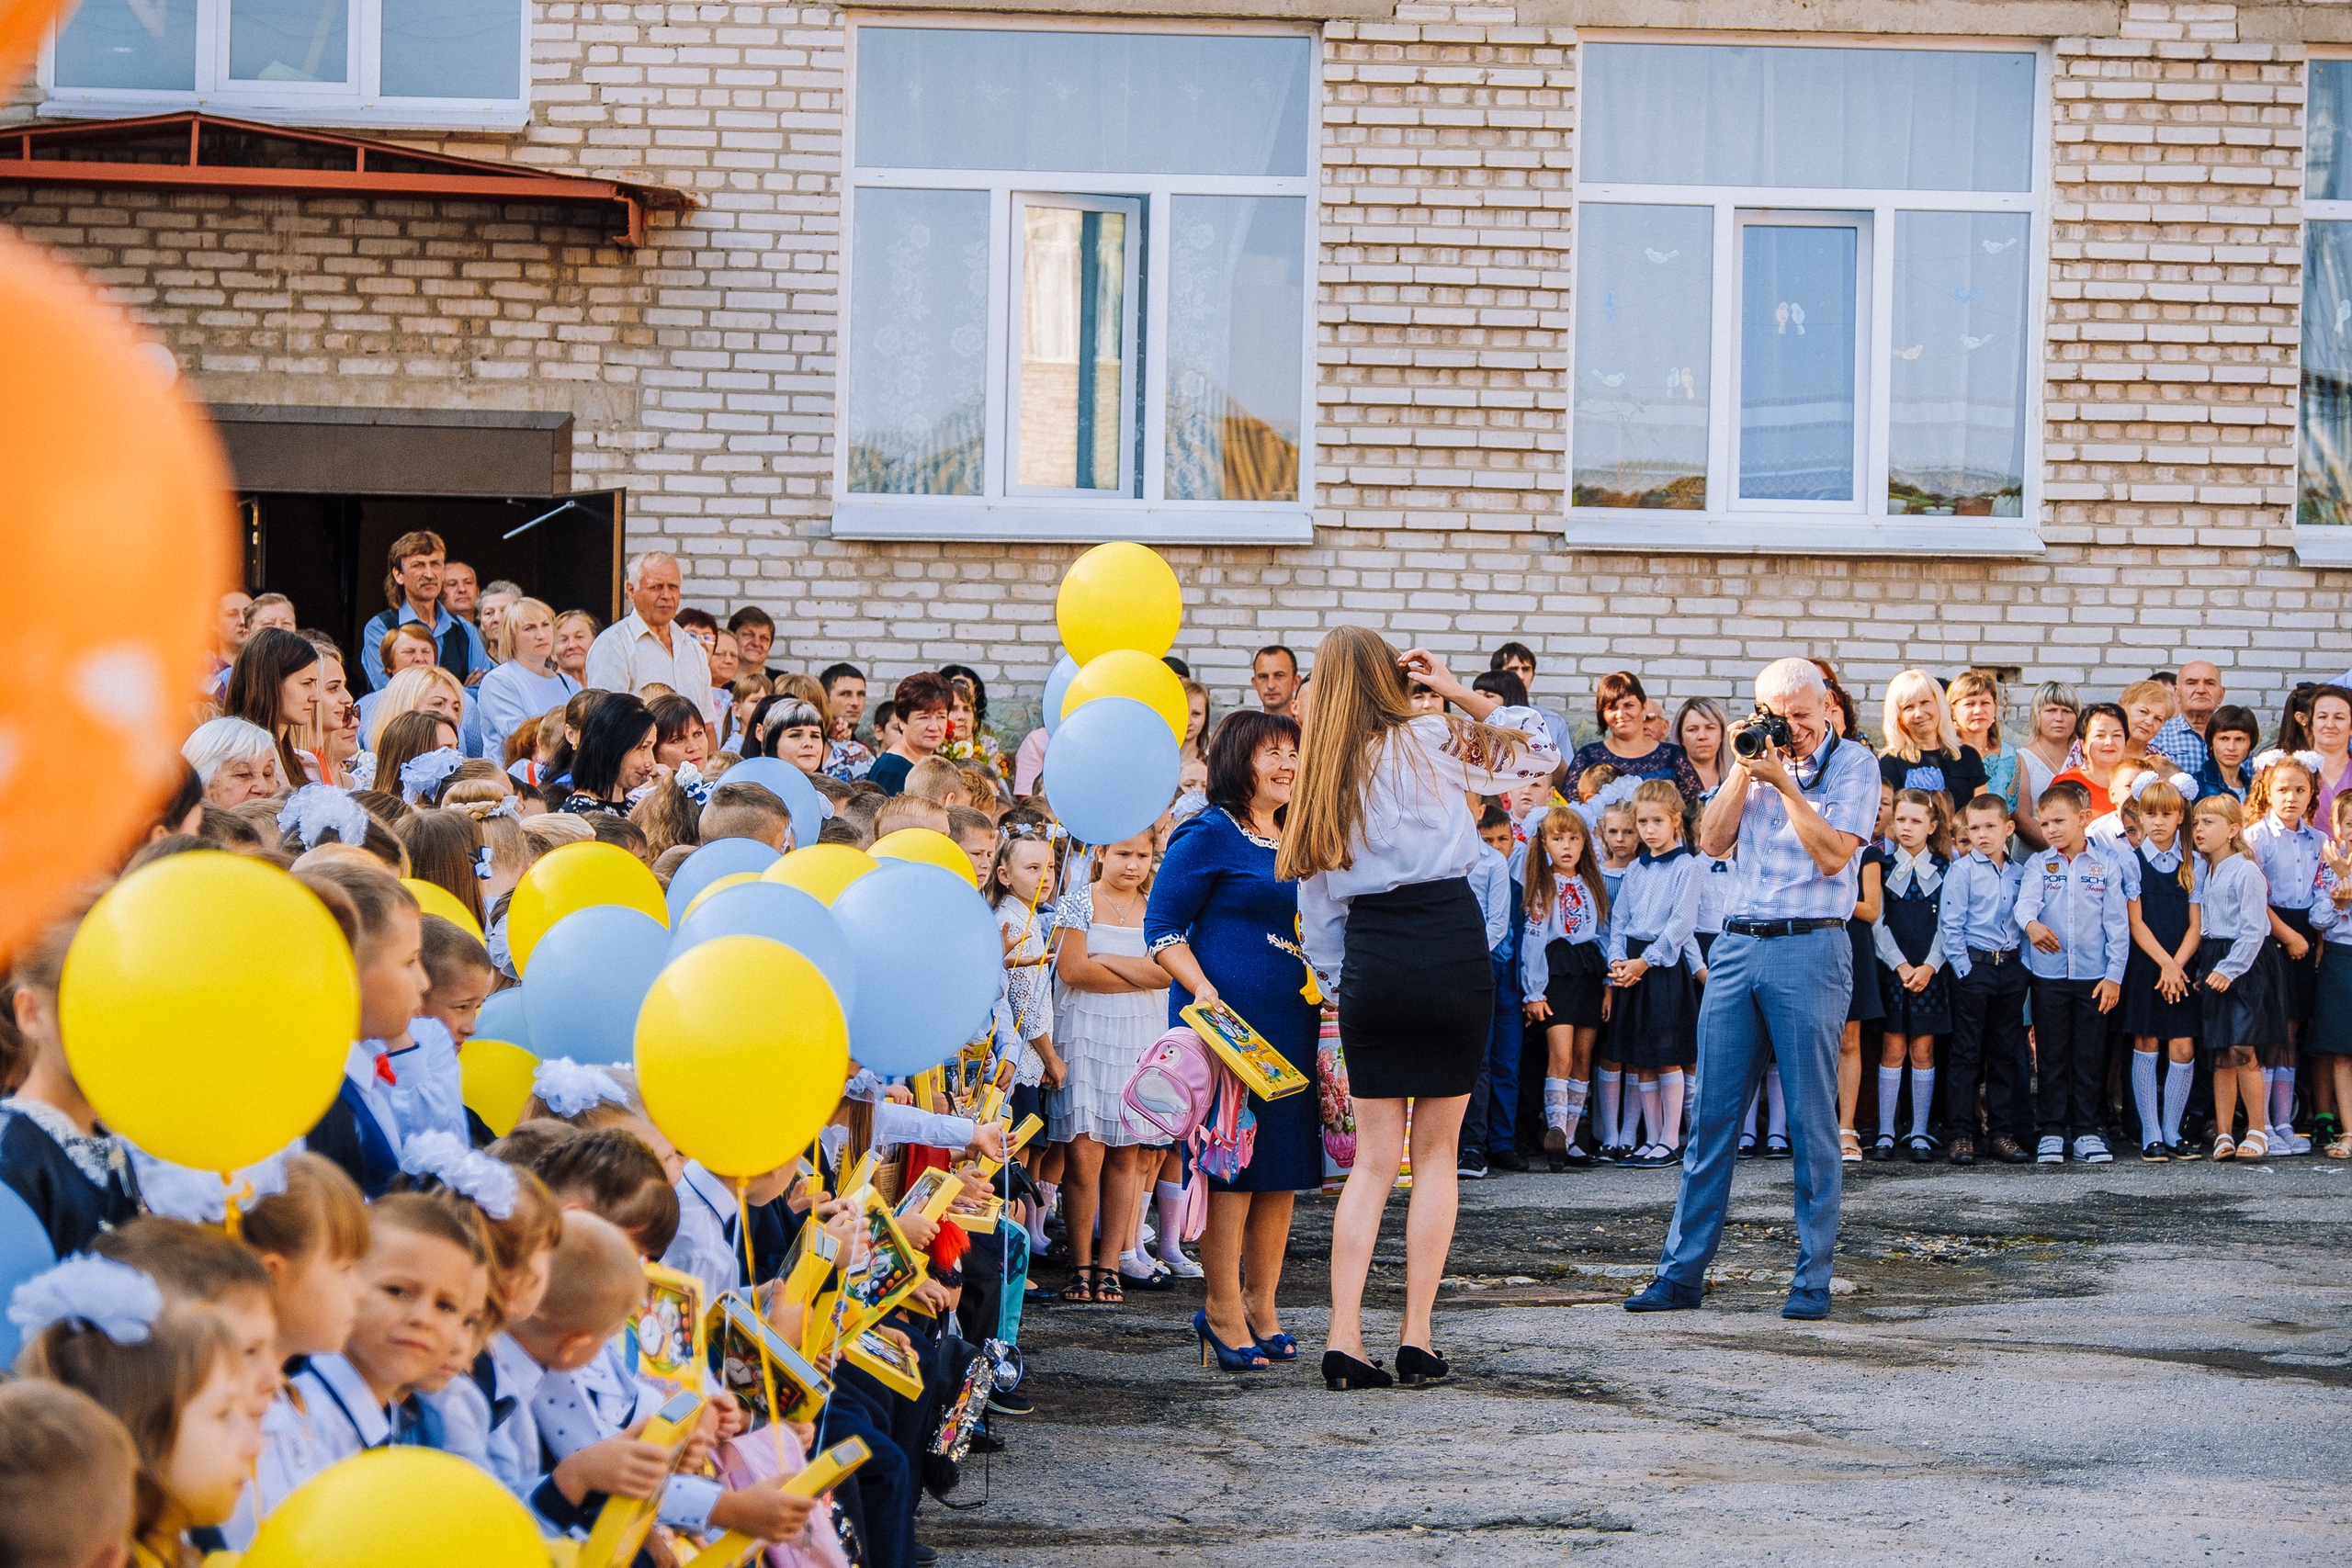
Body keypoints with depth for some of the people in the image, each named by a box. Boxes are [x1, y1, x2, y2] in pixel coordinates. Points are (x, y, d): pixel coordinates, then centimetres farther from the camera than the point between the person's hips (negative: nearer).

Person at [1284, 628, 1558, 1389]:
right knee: (1437, 1152, 7)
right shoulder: (1431, 741, -2)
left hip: (1368, 956, 3)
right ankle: (1417, 1335, 5)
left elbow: (1316, 903, 10)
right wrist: (1459, 691, 9)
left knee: (1374, 1160, 8)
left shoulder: (1320, 778, 9)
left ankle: (1343, 1336, -3)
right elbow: (1537, 752, 8)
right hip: (1452, 946, -3)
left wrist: (1339, 985, 17)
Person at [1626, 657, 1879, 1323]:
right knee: (1713, 1114, 4)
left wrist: (1783, 783, -13)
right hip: (1737, 944, 5)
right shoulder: (1758, 758, 15)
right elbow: (1714, 841, 8)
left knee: (1811, 1120, -2)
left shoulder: (1852, 763, 0)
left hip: (1810, 949, -5)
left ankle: (1813, 1278, 4)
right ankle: (1682, 1272, 7)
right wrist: (1743, 770, -2)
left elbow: (1834, 853, -11)